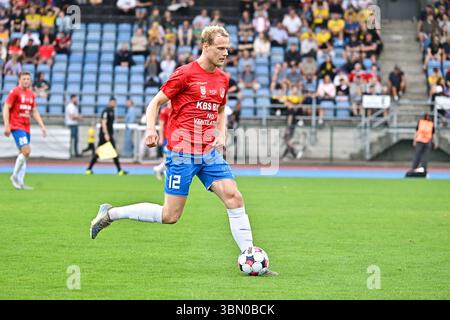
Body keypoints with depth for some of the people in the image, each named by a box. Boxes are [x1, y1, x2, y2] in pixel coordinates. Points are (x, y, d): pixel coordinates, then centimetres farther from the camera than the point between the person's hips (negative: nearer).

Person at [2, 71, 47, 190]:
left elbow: (34, 112, 20)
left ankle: (20, 182, 10)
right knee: (26, 150, -19)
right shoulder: (14, 92, -6)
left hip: (26, 127, 7)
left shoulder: (31, 94, 13)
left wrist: (42, 126, 12)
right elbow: (6, 108, -8)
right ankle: (15, 176, -4)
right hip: (16, 126, -7)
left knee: (23, 153, 6)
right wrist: (6, 126, -15)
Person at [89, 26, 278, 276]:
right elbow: (156, 103, -3)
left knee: (234, 198, -9)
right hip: (182, 152, -6)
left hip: (210, 152, 6)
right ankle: (110, 214, 13)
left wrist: (221, 133, 9)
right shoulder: (185, 74, -9)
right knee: (170, 216, -4)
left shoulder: (223, 79, 11)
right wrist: (151, 129, -20)